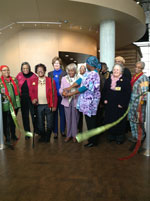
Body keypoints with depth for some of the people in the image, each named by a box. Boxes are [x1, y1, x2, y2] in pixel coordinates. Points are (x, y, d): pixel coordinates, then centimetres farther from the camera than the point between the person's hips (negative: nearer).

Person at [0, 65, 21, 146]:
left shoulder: (14, 80, 9)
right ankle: (7, 138, 15)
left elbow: (17, 90, 14)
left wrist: (17, 100, 8)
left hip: (15, 104, 4)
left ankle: (13, 135, 36)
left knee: (13, 121, 18)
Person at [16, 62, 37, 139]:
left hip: (32, 98, -3)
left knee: (34, 114, -1)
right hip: (23, 98, 3)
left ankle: (36, 130, 18)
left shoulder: (33, 76, -3)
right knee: (25, 115, 10)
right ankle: (27, 132, 23)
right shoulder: (19, 75, 6)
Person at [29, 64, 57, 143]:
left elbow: (54, 94, -3)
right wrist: (33, 99, -10)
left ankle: (47, 137, 28)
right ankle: (42, 136, 32)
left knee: (50, 123, 7)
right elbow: (31, 92, 10)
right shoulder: (33, 81, 6)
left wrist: (54, 106, -7)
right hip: (38, 106, 2)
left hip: (49, 105, -1)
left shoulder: (51, 81, -1)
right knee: (40, 123, 13)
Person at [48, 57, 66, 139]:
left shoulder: (64, 73, 1)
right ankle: (55, 131, 19)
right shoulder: (50, 74, 11)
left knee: (62, 113, 6)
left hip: (61, 97, -2)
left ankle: (62, 130, 21)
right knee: (54, 114, 7)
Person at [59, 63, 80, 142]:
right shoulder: (64, 78, 8)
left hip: (76, 101, -2)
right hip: (67, 100, 2)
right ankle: (68, 135, 22)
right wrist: (62, 93, -16)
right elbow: (61, 89, 6)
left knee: (75, 118, 4)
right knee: (68, 118, 8)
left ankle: (74, 135, 19)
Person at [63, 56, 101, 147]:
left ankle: (93, 141, 17)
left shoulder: (93, 74, -19)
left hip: (91, 101, -9)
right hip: (86, 100, 9)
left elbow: (85, 87, -20)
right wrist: (69, 88, 1)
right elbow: (80, 80, 9)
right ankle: (92, 139, 30)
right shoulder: (88, 73, 10)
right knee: (89, 121, 16)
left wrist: (71, 93, -15)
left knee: (91, 121, 2)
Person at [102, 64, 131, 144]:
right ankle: (111, 135, 24)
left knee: (119, 122, 2)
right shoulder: (108, 80, 11)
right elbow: (104, 91, 17)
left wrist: (122, 104, -15)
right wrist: (104, 99, 3)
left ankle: (120, 137, 18)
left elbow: (128, 94, -9)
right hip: (109, 105, 4)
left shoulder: (125, 81, -5)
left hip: (119, 106, -4)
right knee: (109, 120, 9)